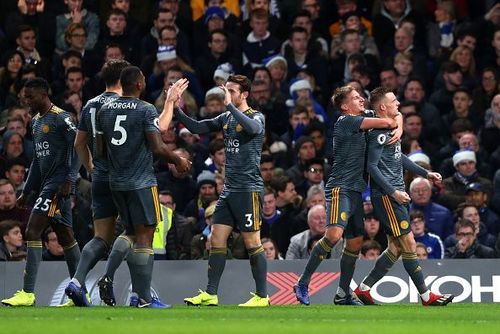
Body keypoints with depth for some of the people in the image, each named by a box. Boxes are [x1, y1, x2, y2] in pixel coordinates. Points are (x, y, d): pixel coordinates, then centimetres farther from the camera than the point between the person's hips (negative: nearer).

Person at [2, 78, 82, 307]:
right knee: (66, 237, 11)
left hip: (58, 184, -10)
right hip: (46, 183, 10)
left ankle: (28, 294, -17)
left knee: (32, 232, -15)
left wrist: (69, 180, -22)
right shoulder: (36, 121, 18)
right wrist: (26, 192, 23)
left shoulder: (61, 118, -11)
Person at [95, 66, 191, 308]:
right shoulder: (146, 110, -11)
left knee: (130, 233, 19)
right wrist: (178, 161, 3)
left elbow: (100, 149, 10)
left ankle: (108, 278, 3)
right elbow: (157, 147, -15)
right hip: (141, 183, -6)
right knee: (144, 236, -2)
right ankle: (144, 298, -2)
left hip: (116, 182, 6)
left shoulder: (104, 111, 7)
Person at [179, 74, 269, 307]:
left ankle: (262, 296, 2)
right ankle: (210, 294, 8)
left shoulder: (256, 117, -8)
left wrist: (230, 105, -32)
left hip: (248, 190, -7)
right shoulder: (226, 118, 13)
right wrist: (176, 109, 2)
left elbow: (253, 128, -32)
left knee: (252, 244, -4)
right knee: (216, 241, 5)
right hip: (229, 190, 7)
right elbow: (196, 128, 15)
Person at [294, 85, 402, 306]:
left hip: (355, 190, 9)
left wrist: (399, 127, 4)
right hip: (340, 187, -9)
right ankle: (303, 283, -18)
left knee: (355, 242, 8)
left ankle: (342, 294, 15)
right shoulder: (346, 121, -9)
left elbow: (395, 119, 26)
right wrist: (394, 122, 7)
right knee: (334, 234, -24)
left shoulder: (360, 122, 17)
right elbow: (386, 123, -15)